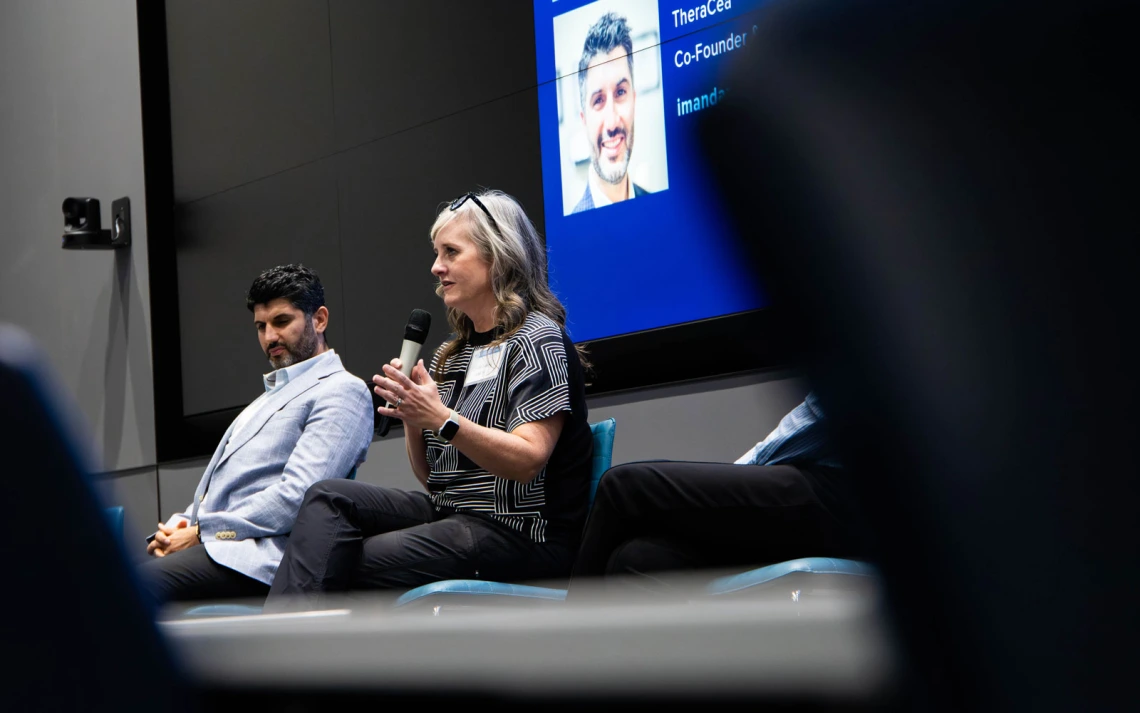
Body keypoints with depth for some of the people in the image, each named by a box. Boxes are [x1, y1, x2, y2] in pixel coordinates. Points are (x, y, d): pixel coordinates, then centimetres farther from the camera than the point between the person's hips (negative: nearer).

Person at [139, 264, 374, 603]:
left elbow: (298, 496, -12)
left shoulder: (341, 392, 3)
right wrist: (177, 527, 5)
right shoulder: (269, 395, 34)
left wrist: (201, 532, -11)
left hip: (257, 556, -9)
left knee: (138, 584, -35)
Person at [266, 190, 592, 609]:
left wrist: (441, 418, -25)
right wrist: (413, 419, -2)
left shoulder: (538, 339, -5)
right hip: (447, 512, 8)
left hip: (518, 532, -8)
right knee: (328, 498, -15)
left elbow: (526, 462, -17)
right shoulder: (451, 355, 19)